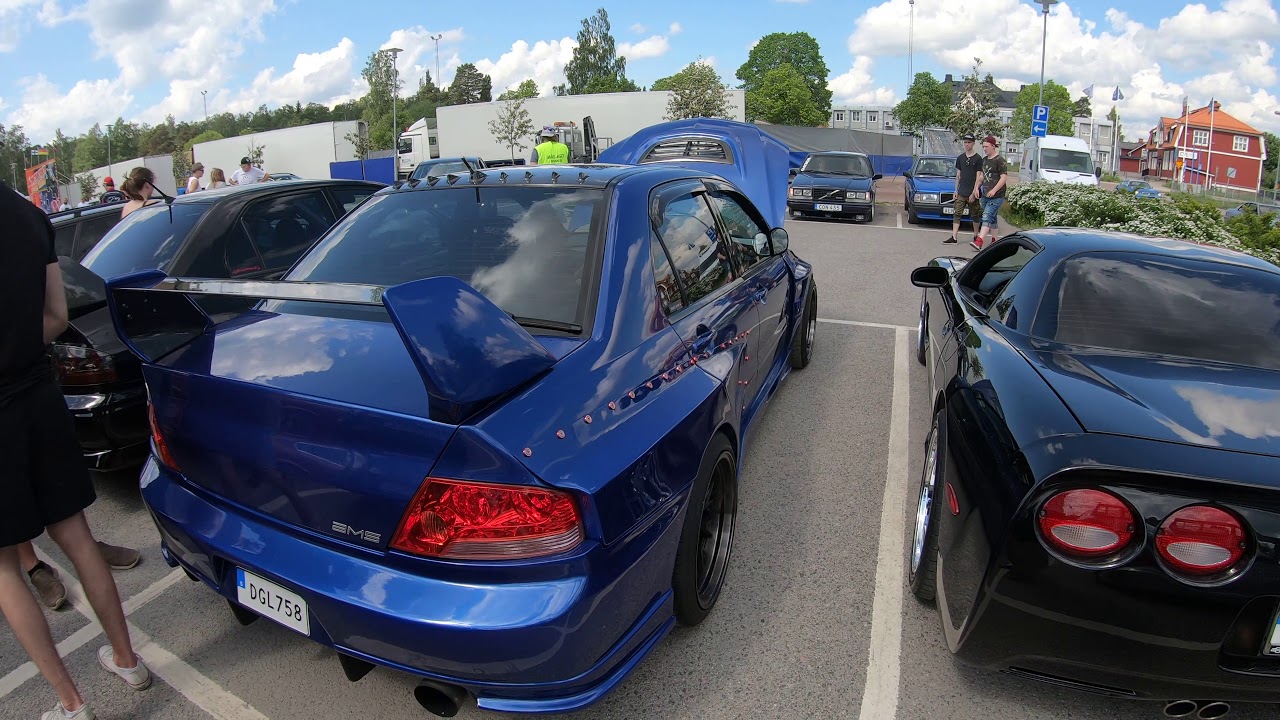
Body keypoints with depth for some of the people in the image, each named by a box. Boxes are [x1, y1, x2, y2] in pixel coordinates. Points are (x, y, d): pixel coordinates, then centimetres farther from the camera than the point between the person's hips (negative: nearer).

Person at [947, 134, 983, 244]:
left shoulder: (978, 158, -4)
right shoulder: (960, 158, 10)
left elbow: (978, 177, -7)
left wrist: (974, 193, -13)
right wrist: (956, 190, 9)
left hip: (972, 193, -4)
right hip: (961, 193, 4)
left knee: (975, 215, 6)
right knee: (957, 214, -4)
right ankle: (954, 237, -8)